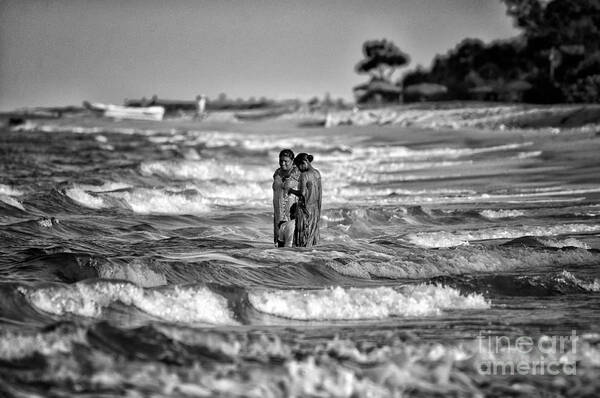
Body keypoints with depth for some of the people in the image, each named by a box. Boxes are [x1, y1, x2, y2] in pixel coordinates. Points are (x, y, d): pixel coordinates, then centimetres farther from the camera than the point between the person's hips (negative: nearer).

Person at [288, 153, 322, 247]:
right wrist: (318, 211, 18)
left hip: (304, 208, -7)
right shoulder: (317, 173, 7)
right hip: (314, 208, 7)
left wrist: (291, 191, -6)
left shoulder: (304, 175, -16)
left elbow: (302, 193, -24)